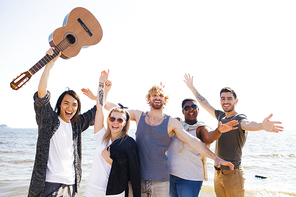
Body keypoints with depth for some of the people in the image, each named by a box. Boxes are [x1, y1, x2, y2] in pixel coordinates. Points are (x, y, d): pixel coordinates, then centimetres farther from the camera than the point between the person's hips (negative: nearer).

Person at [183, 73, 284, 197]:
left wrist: (262, 126, -57)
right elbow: (204, 103, 19)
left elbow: (247, 124, -34)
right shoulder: (221, 116, 8)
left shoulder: (239, 119, -11)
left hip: (232, 174, -6)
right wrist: (191, 87, 24)